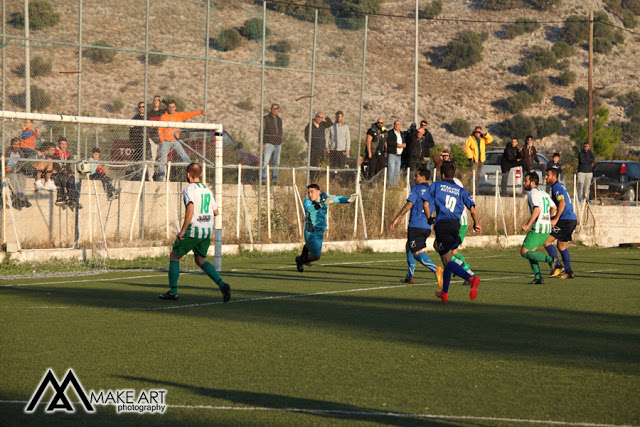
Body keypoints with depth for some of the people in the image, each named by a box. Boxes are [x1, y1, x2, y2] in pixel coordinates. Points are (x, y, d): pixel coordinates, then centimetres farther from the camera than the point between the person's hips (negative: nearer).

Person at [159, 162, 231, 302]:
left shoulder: (189, 189, -11)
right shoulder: (207, 190, 10)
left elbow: (190, 210, -25)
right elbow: (216, 211, 16)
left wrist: (182, 230, -22)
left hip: (193, 230, -6)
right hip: (207, 231, 6)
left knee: (174, 257, 9)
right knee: (200, 260, 17)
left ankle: (173, 291, 7)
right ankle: (222, 284, -2)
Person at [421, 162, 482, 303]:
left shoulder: (436, 186, 8)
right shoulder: (461, 190, 14)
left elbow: (426, 203, -1)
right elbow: (472, 209, 4)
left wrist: (429, 219, 16)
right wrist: (476, 224, 21)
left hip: (442, 224, -5)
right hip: (456, 225, 5)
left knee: (447, 262, -10)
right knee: (448, 258, 21)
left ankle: (471, 279, -34)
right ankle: (444, 292, 28)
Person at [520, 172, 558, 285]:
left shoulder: (532, 193, -9)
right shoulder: (543, 193, 18)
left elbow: (537, 209, -22)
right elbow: (553, 207, 22)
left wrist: (527, 225, -20)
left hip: (538, 228, -9)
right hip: (547, 227, 9)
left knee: (524, 252, -4)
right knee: (530, 251, 18)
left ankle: (550, 260, -18)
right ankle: (538, 277, 10)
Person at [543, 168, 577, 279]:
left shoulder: (556, 187, -11)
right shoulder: (561, 186, 21)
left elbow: (562, 203, -24)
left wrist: (555, 219, -27)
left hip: (566, 220, -10)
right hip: (572, 219, 10)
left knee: (546, 241, -7)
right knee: (561, 246, 18)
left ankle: (558, 266, -11)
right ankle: (568, 271, 15)